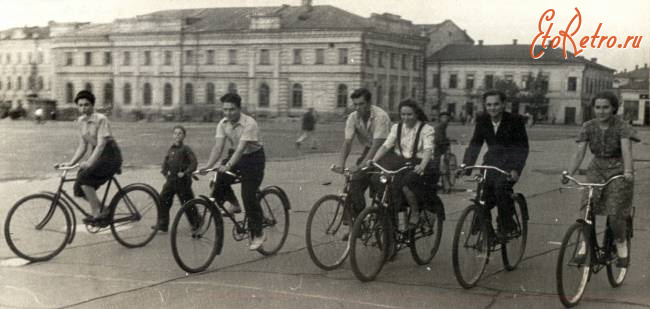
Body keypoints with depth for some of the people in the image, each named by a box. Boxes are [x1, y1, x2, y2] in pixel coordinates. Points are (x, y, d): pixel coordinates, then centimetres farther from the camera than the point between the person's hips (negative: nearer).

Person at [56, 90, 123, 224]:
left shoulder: (101, 119, -16)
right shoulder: (81, 121, 6)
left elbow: (101, 145, -24)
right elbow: (83, 146, 10)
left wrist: (89, 162, -35)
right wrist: (70, 163, -2)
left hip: (110, 155, -8)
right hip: (96, 155, 8)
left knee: (84, 177, -25)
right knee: (79, 189, -4)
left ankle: (96, 214, -17)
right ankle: (103, 210, 15)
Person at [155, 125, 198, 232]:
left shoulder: (186, 149, -9)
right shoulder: (171, 149, 9)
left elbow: (193, 163, -14)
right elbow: (165, 161, 20)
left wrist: (185, 173, -18)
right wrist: (165, 172, 7)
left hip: (182, 181, -6)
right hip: (171, 180, 6)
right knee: (163, 201, 2)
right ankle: (162, 226, 12)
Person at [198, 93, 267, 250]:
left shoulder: (249, 124, -27)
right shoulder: (223, 124, -9)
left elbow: (241, 149, -36)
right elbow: (218, 147, -15)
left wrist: (228, 165, -49)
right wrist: (207, 166, -30)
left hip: (253, 157, -6)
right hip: (234, 155, 6)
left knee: (249, 196, -12)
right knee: (219, 180, -19)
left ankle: (258, 234, 1)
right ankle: (234, 205, 10)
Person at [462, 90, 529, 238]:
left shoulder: (515, 120, -12)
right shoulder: (482, 120, 1)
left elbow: (523, 147, -13)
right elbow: (475, 144, 1)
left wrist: (516, 169, -27)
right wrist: (465, 165, -12)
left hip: (510, 161, -5)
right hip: (492, 160, 5)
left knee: (500, 186, -29)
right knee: (484, 190, -8)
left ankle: (506, 225, -12)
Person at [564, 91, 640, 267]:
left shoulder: (622, 127, -12)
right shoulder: (588, 127, -3)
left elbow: (626, 150, -27)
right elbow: (579, 153, -9)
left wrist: (627, 171, -44)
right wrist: (569, 173, -23)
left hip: (619, 171, -3)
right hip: (597, 169, 3)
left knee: (615, 213, -10)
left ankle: (621, 244, 16)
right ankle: (586, 243, 1)